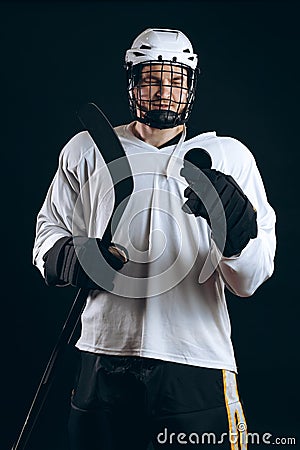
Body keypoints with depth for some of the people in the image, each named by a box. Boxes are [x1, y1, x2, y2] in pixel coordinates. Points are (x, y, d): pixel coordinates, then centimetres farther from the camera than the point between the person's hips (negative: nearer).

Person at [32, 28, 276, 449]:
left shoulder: (228, 157, 2)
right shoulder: (87, 150, 7)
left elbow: (249, 283, -2)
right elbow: (50, 229, 15)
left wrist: (238, 231, -23)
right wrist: (66, 257, -8)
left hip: (197, 368, -1)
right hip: (105, 361, 2)